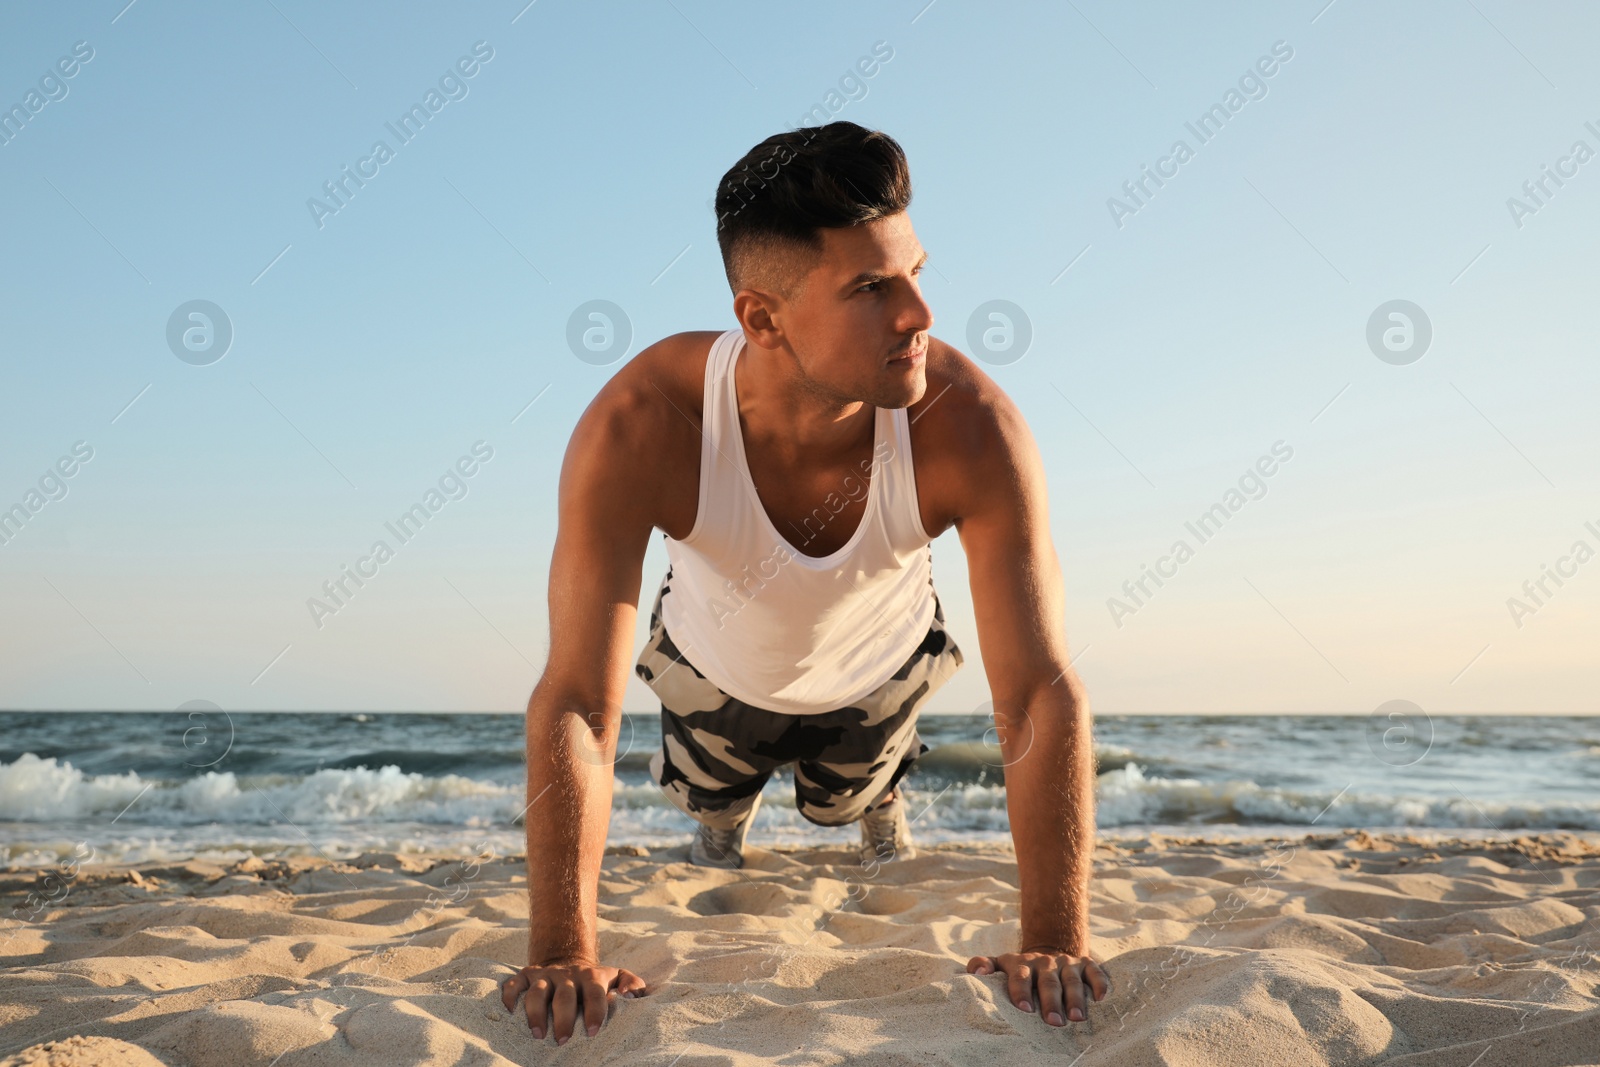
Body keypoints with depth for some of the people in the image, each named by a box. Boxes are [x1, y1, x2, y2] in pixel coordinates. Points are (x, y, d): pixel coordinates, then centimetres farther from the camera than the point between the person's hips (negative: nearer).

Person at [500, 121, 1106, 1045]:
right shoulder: (638, 431, -44)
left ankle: (883, 807, 67)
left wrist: (1056, 942, -39)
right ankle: (723, 821, 67)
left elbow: (1042, 692, -38)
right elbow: (577, 705, -41)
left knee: (855, 801, 30)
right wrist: (564, 955, -41)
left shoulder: (968, 425, -42)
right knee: (715, 808, 30)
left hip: (878, 665, 0)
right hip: (717, 667, 0)